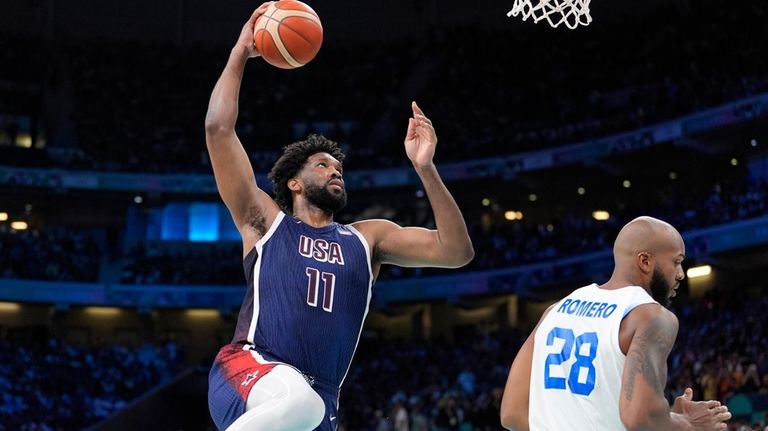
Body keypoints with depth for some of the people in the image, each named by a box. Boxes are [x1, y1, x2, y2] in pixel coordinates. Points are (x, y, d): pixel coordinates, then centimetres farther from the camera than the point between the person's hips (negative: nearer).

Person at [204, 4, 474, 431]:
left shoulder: (367, 238, 20)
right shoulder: (266, 220, 12)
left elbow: (456, 251, 8)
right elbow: (218, 129, 4)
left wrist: (425, 167, 1)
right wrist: (241, 53, 7)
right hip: (248, 370, -5)